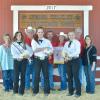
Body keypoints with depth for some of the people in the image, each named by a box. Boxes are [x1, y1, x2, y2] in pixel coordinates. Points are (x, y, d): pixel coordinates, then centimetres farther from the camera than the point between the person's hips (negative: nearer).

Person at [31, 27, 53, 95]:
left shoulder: (47, 41, 8)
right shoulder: (34, 41, 3)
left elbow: (51, 50, 3)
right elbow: (34, 49, -12)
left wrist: (48, 52, -18)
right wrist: (44, 48, -12)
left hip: (45, 59, 1)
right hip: (37, 59, -1)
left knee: (46, 75, 4)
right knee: (37, 75, 2)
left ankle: (47, 91, 14)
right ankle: (35, 90, 15)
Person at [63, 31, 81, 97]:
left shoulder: (77, 42, -4)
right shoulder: (66, 43, 15)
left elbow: (78, 52, -17)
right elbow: (64, 51, 9)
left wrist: (69, 56, -24)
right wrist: (65, 56, -11)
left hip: (75, 60, -6)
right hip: (68, 61, 6)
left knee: (76, 76, -5)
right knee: (69, 76, 9)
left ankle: (78, 92, 6)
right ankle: (71, 91, 20)